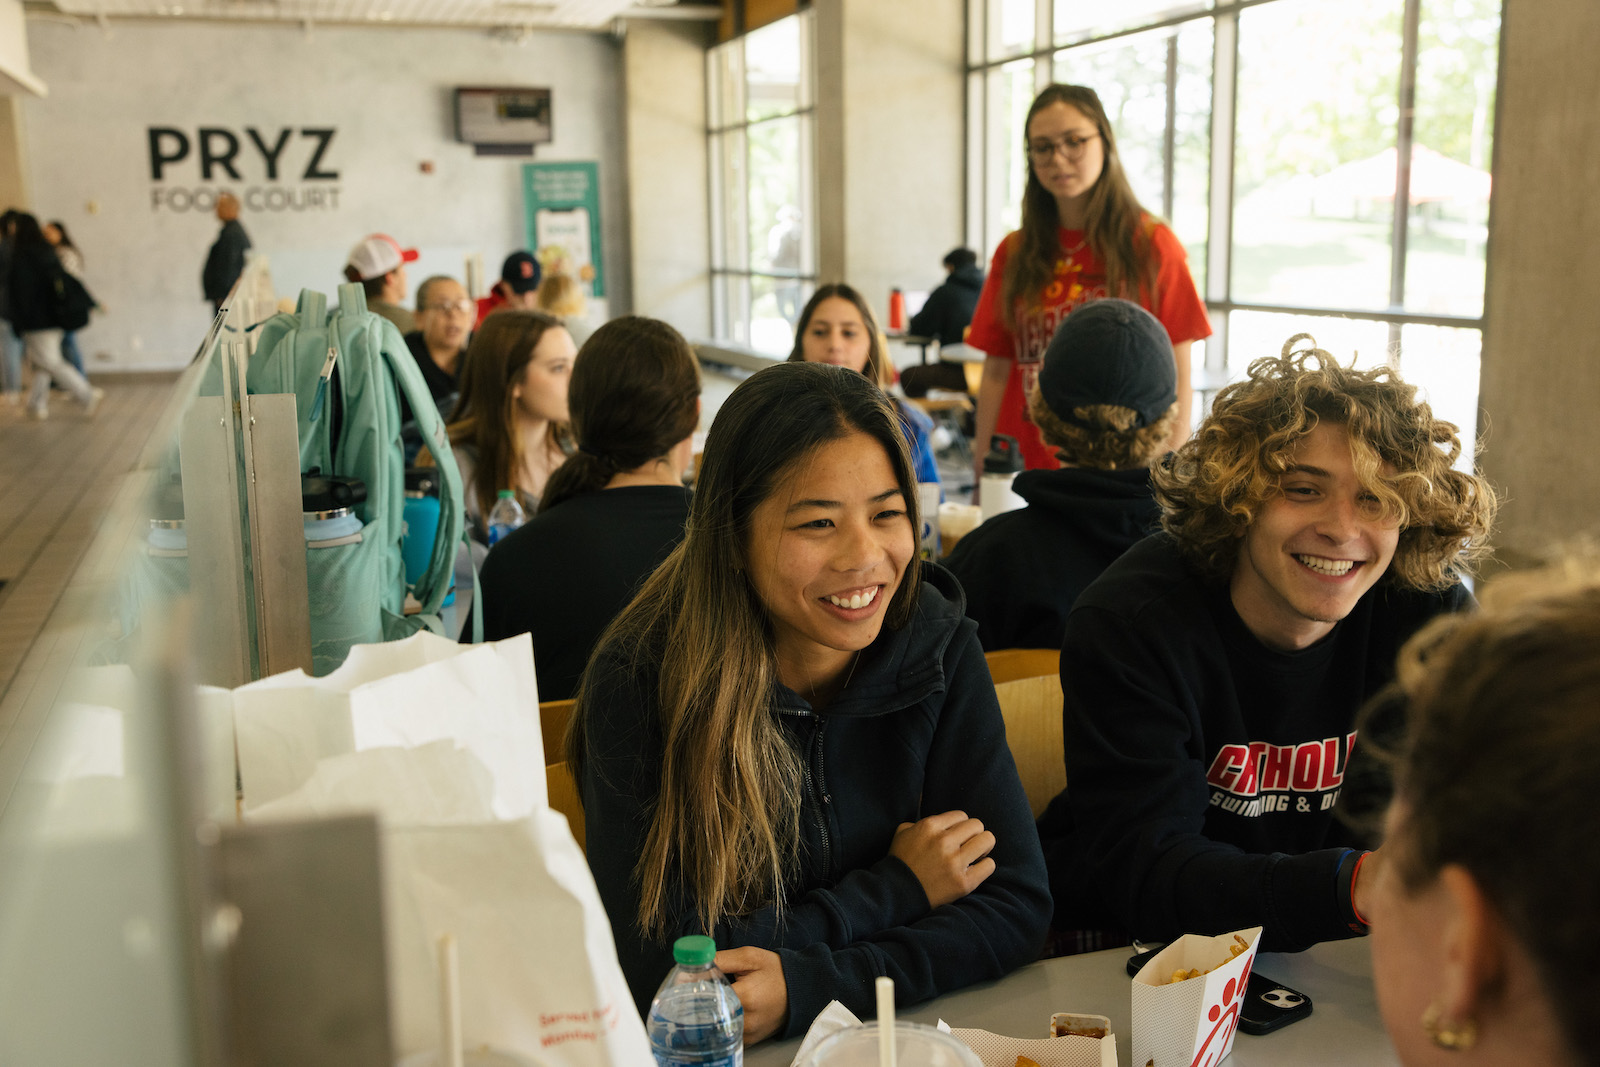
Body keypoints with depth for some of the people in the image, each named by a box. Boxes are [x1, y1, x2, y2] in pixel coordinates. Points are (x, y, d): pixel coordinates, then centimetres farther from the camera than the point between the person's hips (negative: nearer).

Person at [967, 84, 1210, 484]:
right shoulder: (1013, 253, 9)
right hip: (1024, 470, 2)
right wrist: (983, 479, 2)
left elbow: (1177, 381, -1)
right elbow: (996, 373, 8)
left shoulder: (1152, 245, 1)